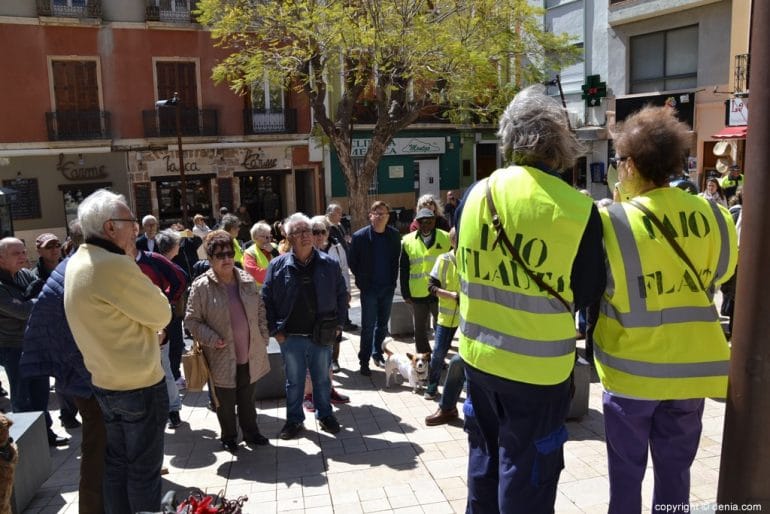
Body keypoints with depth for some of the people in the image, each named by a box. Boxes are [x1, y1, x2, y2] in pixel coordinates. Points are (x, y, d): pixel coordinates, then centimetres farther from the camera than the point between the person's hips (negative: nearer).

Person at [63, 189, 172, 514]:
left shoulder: (78, 262, 4)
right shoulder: (114, 265, -26)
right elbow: (162, 315, -16)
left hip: (105, 382, 9)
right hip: (140, 384, -9)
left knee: (117, 461, 21)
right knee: (144, 466, 8)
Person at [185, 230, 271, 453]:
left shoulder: (247, 281, 2)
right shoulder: (201, 286, -12)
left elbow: (260, 311, 11)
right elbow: (191, 320, -8)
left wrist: (263, 338, 5)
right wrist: (212, 339, -18)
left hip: (250, 355, 4)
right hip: (223, 358, -3)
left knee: (248, 399, 19)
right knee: (225, 402, 14)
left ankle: (251, 432, 37)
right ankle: (228, 437, 34)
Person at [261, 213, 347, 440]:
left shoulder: (329, 264, -3)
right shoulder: (278, 266, -6)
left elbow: (341, 295, 6)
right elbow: (266, 299, -1)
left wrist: (338, 324, 1)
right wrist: (275, 329, -5)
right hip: (290, 336, 0)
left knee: (322, 379, 16)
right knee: (294, 381, 15)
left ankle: (324, 414, 36)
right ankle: (294, 419, 32)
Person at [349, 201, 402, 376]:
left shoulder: (394, 235, -1)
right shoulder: (360, 236, -9)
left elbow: (396, 260, 6)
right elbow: (352, 262, -2)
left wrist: (393, 281, 1)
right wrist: (362, 282, -3)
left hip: (388, 288, 3)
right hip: (369, 289, -3)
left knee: (383, 325, 14)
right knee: (368, 327, 0)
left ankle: (377, 353, 32)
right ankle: (364, 362, 8)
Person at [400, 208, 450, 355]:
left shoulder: (446, 238, -1)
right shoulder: (408, 241, 1)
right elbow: (404, 270, 3)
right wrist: (406, 293, -1)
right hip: (418, 294, 1)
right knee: (420, 330, 13)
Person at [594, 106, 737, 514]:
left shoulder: (613, 221, -18)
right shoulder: (710, 216, -6)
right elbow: (720, 273, 11)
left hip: (632, 368, -3)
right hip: (691, 366, 4)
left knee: (626, 472, 13)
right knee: (675, 470, 18)